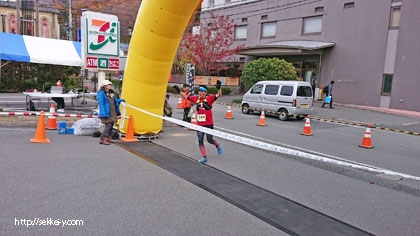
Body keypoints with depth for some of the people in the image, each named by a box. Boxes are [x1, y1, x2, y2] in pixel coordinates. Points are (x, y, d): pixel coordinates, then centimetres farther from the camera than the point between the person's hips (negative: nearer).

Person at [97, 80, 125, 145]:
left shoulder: (111, 92, 15)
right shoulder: (101, 93, -10)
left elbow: (115, 101, 27)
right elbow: (101, 104, -15)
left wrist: (120, 100, 12)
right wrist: (103, 114, -22)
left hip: (112, 112, 9)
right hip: (106, 112, -8)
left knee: (111, 124, 14)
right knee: (108, 125, -14)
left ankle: (108, 138, 28)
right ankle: (102, 139, -9)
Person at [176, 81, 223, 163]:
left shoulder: (209, 98, -8)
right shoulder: (196, 98, 5)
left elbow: (219, 95, -21)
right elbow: (186, 96, 15)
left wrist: (218, 88, -38)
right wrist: (179, 91, 7)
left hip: (208, 124, -4)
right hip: (199, 125, 4)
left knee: (210, 140, 8)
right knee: (200, 141, 1)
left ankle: (218, 145, 42)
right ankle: (204, 157, 10)